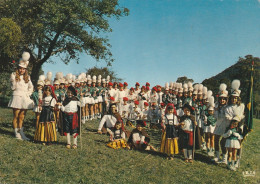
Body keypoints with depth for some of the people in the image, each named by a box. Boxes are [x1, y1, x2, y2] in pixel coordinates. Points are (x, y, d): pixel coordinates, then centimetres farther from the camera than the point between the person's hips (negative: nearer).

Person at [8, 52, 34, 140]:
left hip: (25, 99, 4)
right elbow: (13, 87, -5)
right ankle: (16, 133, 6)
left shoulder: (27, 77, 13)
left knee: (22, 117, 7)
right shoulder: (14, 75, 1)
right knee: (16, 116, -1)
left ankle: (21, 133, 11)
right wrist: (14, 80, -18)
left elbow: (31, 87, 19)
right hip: (17, 97, -4)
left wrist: (28, 93, 5)